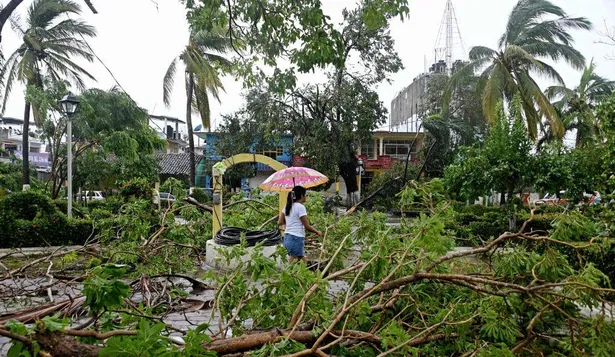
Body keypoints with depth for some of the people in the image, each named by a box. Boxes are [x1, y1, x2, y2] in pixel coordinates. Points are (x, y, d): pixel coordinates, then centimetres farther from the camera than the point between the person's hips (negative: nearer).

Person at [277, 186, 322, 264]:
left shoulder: (287, 207, 11)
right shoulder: (300, 207, -12)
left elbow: (279, 223, 11)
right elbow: (307, 226, -9)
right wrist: (317, 232, 6)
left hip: (287, 238, 9)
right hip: (296, 239, -9)